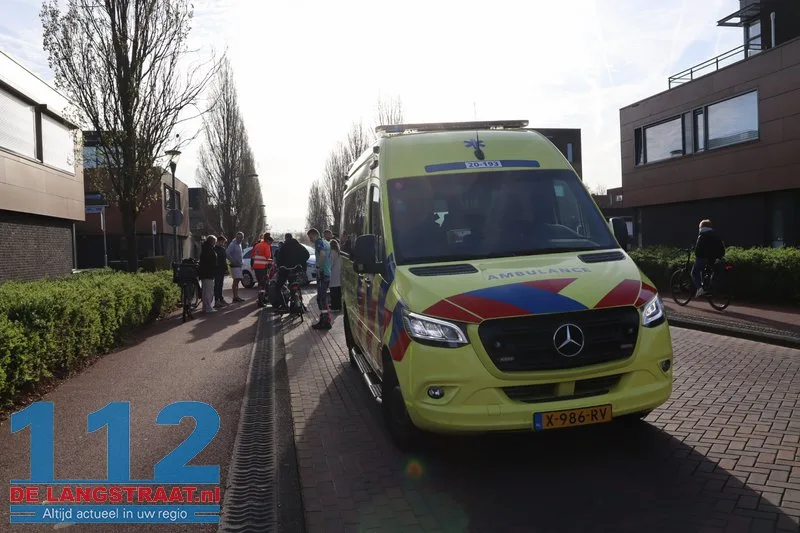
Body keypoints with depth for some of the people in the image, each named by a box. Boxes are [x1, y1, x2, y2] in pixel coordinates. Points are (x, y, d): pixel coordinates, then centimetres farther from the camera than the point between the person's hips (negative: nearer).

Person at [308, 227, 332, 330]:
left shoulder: (319, 242, -12)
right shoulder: (326, 242, 17)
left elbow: (322, 254, -30)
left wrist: (318, 266, -21)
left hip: (322, 273, -9)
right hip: (328, 273, 9)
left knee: (321, 298, -6)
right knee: (323, 297, 17)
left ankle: (325, 322, -5)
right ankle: (324, 319, 23)